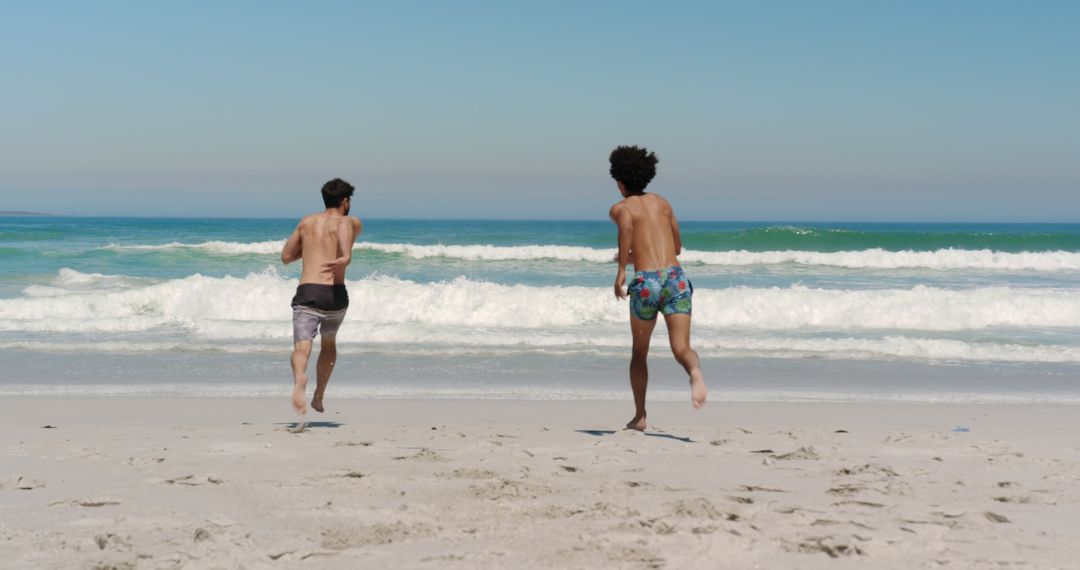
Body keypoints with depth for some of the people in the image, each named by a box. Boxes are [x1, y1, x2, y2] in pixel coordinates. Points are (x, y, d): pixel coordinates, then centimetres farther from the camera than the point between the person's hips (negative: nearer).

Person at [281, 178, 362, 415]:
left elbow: (286, 257, 20)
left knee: (302, 346, -13)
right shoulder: (350, 222, 10)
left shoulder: (307, 222, 18)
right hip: (335, 295, 0)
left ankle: (299, 378, -46)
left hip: (306, 293, 0)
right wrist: (342, 261, -31)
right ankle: (318, 397, 30)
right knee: (329, 342, 26)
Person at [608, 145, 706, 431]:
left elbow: (627, 225, -17)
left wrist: (621, 270, -13)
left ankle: (639, 416, 22)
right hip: (676, 277, 2)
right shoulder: (662, 202, 24)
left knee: (639, 352, 18)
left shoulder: (620, 207, 10)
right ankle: (695, 373, -44)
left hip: (646, 282, -2)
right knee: (681, 348, -9)